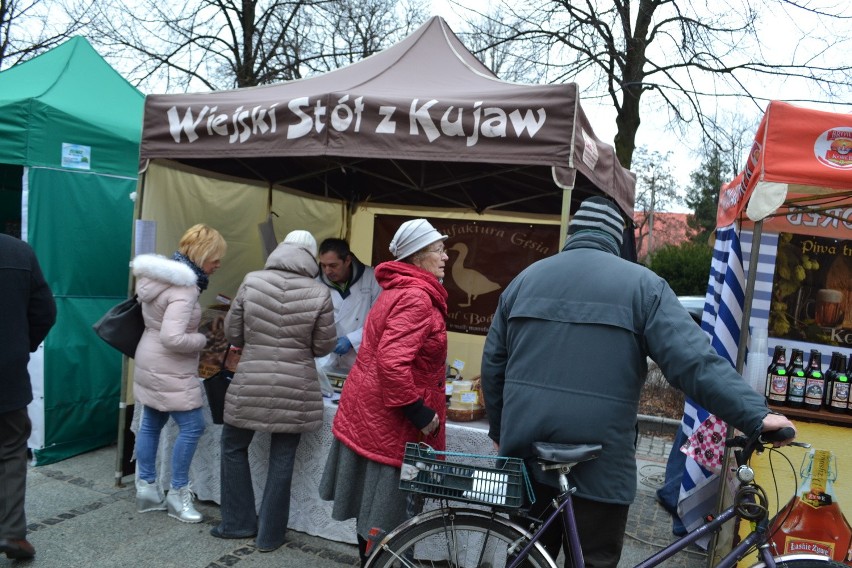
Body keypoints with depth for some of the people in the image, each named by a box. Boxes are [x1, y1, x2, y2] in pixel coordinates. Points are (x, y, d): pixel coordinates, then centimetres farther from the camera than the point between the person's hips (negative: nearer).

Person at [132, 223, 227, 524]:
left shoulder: (162, 274, 6)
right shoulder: (184, 288, -24)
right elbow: (172, 338, -31)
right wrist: (203, 340, -15)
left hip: (150, 363, 10)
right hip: (170, 370, -10)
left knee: (151, 424, 16)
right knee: (192, 426, -1)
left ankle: (147, 488, 26)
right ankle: (178, 494, 9)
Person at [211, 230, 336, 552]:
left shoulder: (251, 282, -5)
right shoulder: (319, 293, -9)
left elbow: (231, 333, 3)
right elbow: (323, 347, -2)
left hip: (250, 386, 1)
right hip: (295, 390, 0)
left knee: (234, 447, 22)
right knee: (282, 460, 11)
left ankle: (239, 523, 29)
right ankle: (270, 534, 22)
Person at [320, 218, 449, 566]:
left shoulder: (397, 290, 13)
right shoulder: (416, 297, -20)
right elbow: (392, 363, -31)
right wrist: (422, 415, -22)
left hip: (368, 414, 10)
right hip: (388, 424, -10)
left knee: (372, 510, 22)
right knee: (381, 516, 3)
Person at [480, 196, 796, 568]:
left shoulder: (525, 279, 8)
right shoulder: (641, 284, -4)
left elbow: (493, 364, 11)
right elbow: (694, 362, -14)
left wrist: (500, 431, 21)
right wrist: (756, 416, -9)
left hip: (525, 451, 4)